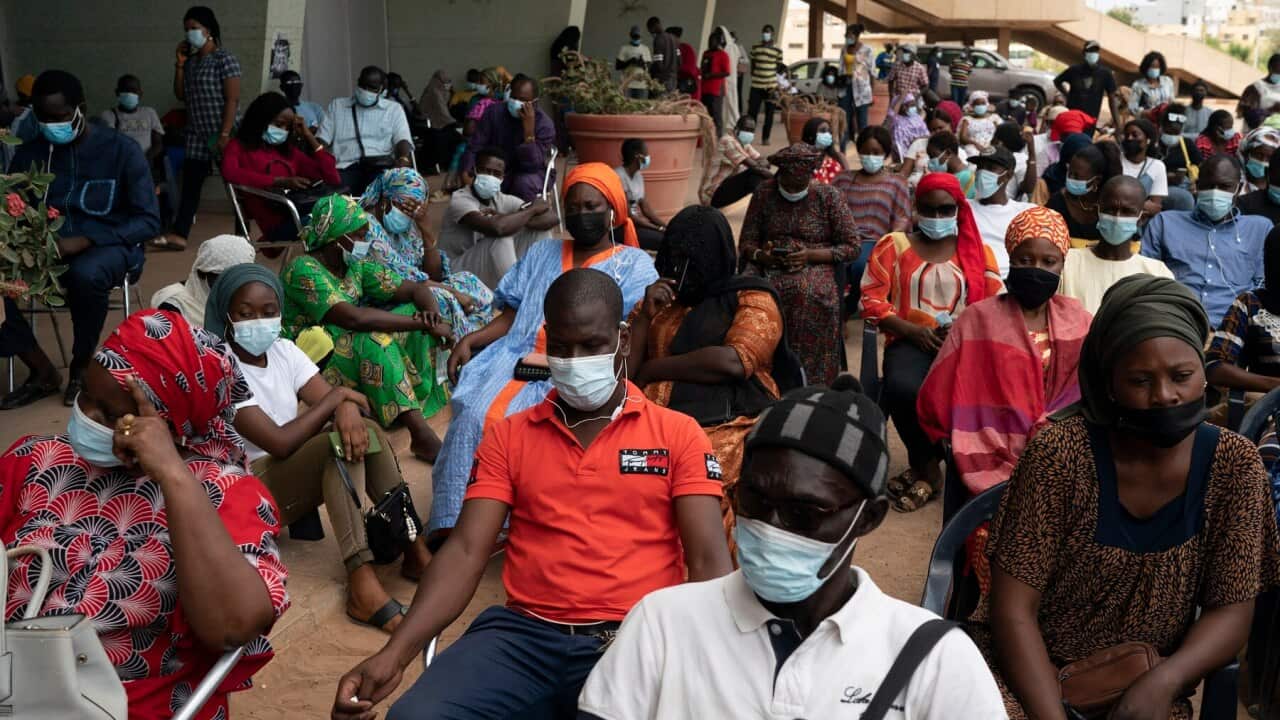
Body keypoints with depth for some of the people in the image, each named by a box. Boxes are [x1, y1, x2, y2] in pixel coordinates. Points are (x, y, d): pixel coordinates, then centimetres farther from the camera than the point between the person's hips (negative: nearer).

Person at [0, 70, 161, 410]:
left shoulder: (121, 150, -5)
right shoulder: (29, 153, 6)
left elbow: (148, 220, -9)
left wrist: (83, 241, -22)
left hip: (106, 247, -3)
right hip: (46, 249, 4)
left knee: (86, 274, -40)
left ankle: (81, 367, -12)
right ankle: (43, 372, -8)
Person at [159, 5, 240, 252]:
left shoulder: (224, 59, -9)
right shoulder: (191, 61, 13)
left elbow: (232, 100, -15)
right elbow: (180, 95, 14)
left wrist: (224, 134, -21)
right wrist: (179, 64, 4)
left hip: (220, 133, -7)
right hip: (196, 134, 7)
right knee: (189, 183, -1)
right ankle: (179, 234, -6)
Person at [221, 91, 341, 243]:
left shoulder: (289, 150, 27)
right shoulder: (239, 146, 16)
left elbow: (334, 179, 18)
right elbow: (230, 173, -9)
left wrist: (308, 136, 20)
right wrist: (282, 182, -14)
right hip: (278, 223, -5)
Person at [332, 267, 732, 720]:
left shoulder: (678, 435, 9)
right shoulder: (508, 436, 14)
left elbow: (709, 562, 1)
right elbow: (466, 551, 4)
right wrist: (394, 653, -11)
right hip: (523, 633, 2)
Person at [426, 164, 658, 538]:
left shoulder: (634, 263, 12)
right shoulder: (543, 253, 27)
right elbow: (512, 315, 20)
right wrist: (470, 340, 4)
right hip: (518, 359, 4)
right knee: (475, 413, -25)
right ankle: (452, 527, -24)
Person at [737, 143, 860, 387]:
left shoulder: (829, 196, 3)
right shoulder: (764, 193, 10)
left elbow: (852, 247, 2)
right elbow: (746, 243, 11)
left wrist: (811, 255, -12)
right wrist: (762, 255, -12)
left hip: (816, 266, -2)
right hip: (769, 267, 2)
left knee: (807, 292, -38)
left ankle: (808, 384, -29)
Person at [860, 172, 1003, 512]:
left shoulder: (978, 251, 17)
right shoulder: (894, 245, 11)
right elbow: (872, 300, 3)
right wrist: (915, 331, -9)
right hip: (910, 340, -1)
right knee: (903, 389, -36)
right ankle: (926, 465, -7)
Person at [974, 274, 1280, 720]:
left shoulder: (1234, 465, -5)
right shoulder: (1059, 455, -13)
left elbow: (1231, 611, -2)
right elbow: (1014, 610, -13)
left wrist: (1162, 683, -20)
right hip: (1031, 675, -2)